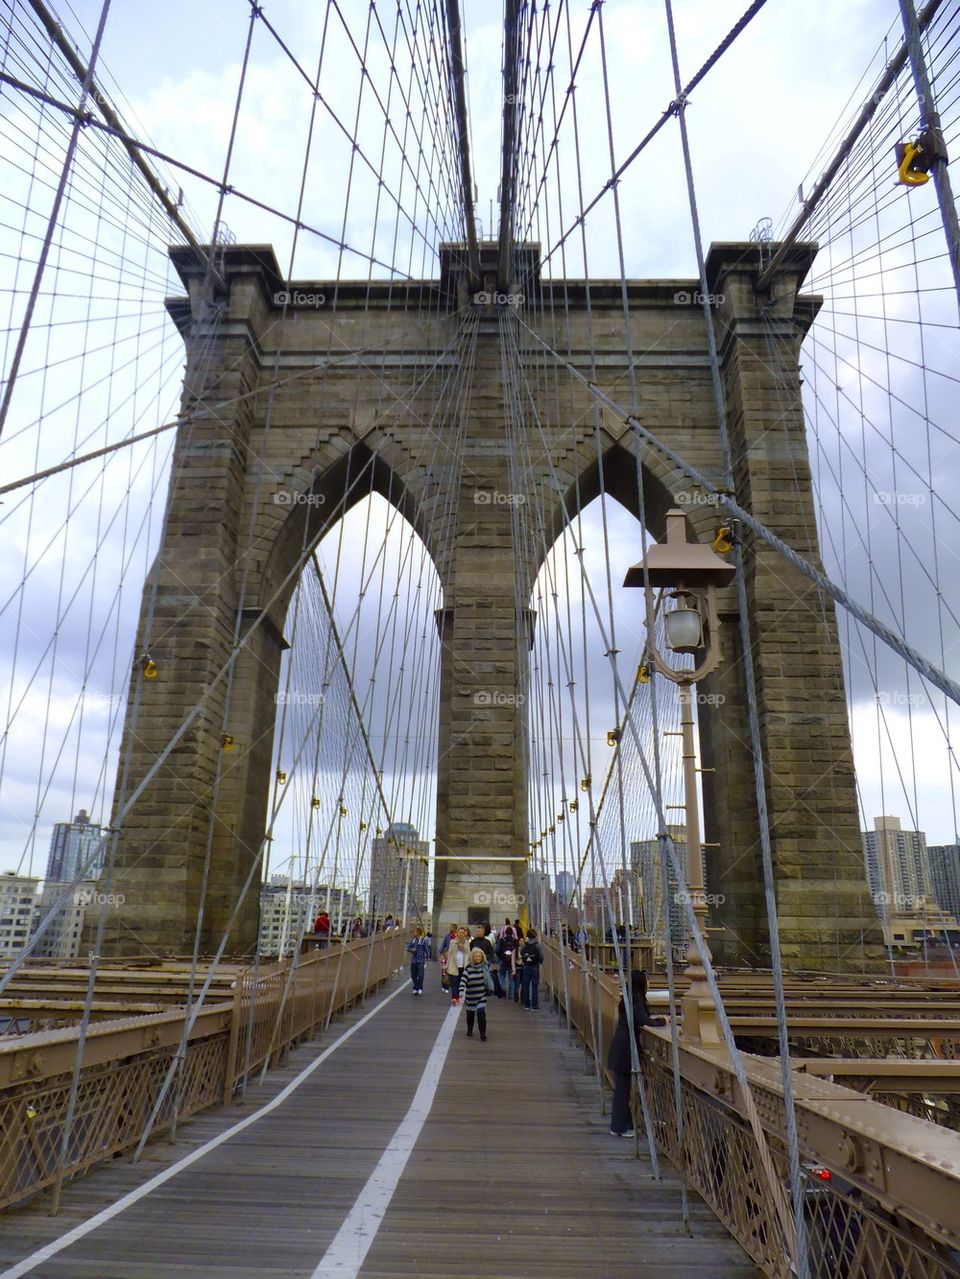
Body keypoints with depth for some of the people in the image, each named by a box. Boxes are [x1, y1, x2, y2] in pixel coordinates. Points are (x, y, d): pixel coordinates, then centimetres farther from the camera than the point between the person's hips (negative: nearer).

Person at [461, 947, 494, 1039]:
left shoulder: (485, 967, -2)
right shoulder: (468, 968, -11)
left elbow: (489, 979, 11)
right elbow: (463, 981, -16)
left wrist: (490, 990, 14)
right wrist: (462, 994, -26)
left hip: (482, 996, 0)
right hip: (471, 996, 0)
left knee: (481, 1012, -16)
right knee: (470, 1013, 14)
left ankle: (482, 1032, -7)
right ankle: (469, 1031, 37)